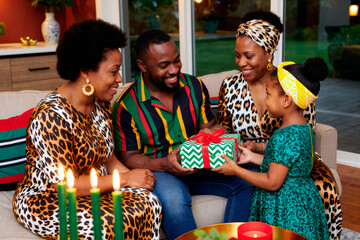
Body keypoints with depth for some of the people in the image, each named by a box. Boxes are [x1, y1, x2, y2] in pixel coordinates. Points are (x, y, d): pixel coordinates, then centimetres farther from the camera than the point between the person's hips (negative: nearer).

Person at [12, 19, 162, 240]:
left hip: (94, 189, 7)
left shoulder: (101, 104, 3)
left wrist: (137, 178, -11)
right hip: (45, 201, -7)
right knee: (109, 222, -32)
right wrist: (125, 179, -20)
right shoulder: (51, 116, -24)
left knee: (149, 203, -19)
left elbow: (109, 159, 8)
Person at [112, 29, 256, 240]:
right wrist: (163, 164, -24)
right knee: (175, 199, -37)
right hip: (157, 171, -4)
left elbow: (208, 129, 10)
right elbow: (128, 157, -6)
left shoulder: (195, 87, 4)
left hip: (198, 167, 4)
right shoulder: (127, 106, -8)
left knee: (244, 181, -19)